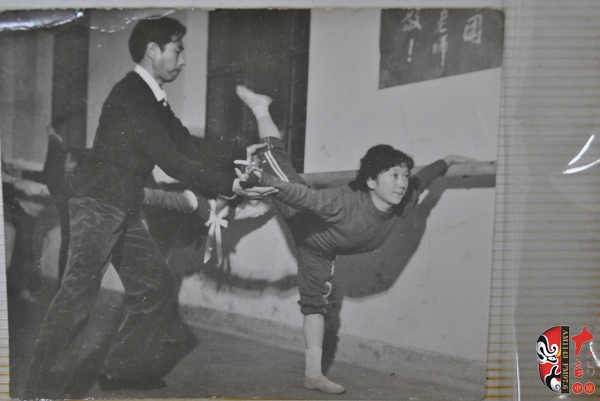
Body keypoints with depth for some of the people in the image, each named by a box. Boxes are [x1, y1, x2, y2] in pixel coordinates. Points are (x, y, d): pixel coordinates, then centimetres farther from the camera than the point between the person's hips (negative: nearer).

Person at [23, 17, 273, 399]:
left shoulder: (152, 99, 12)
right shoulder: (131, 96, -18)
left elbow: (186, 143, 10)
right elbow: (169, 160, -23)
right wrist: (231, 185, -23)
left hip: (124, 208, 10)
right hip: (99, 203, -10)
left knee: (154, 285, 11)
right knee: (79, 291, -8)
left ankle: (123, 369, 21)